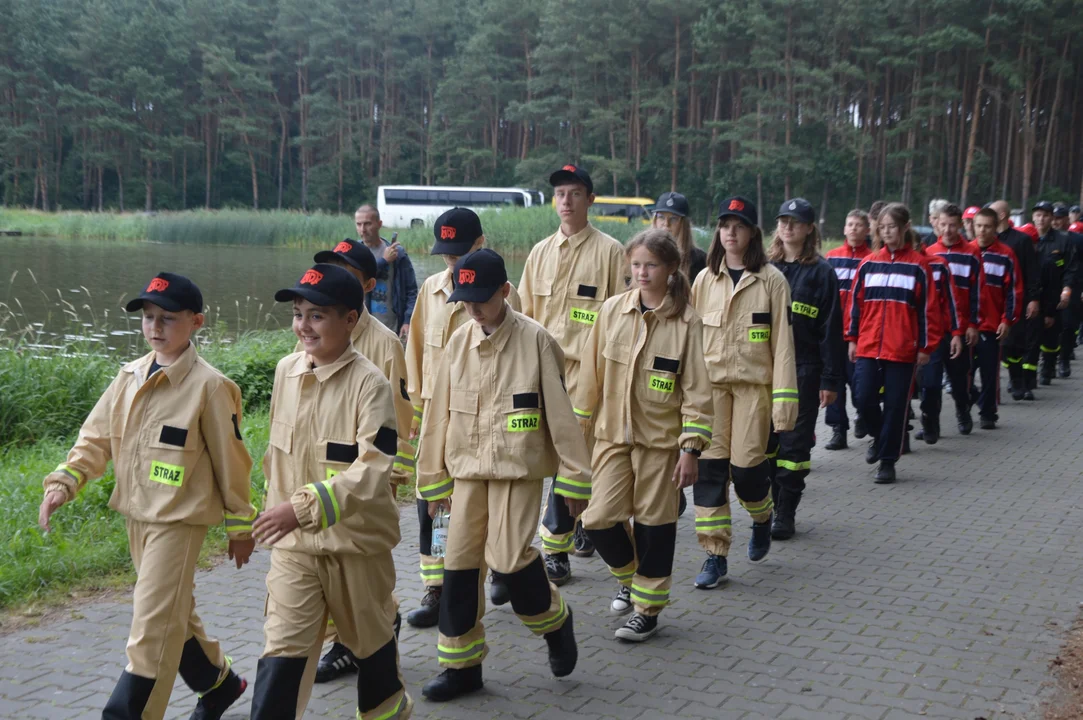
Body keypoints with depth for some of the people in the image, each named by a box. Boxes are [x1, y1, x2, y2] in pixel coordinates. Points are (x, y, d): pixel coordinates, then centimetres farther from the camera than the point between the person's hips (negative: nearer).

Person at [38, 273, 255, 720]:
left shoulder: (208, 386, -14)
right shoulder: (130, 376, 5)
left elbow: (230, 461, -9)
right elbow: (96, 437, 8)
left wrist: (240, 527, -4)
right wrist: (63, 483, -7)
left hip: (179, 519, -7)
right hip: (137, 515, 7)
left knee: (152, 628, -8)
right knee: (174, 616, 20)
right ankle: (218, 683, 41)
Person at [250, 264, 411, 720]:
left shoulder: (369, 383, -17)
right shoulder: (286, 371, 0)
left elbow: (372, 470, -26)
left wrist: (305, 507, -34)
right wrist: (277, 508, 17)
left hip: (357, 540, -3)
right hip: (294, 541, 3)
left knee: (369, 637, 19)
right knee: (282, 650, -4)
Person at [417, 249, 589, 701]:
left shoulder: (534, 340, -10)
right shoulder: (459, 342, 3)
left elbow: (560, 413, -8)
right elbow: (440, 413, 9)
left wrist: (574, 477, -7)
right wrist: (435, 477, 11)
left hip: (518, 467, -5)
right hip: (467, 468, 5)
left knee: (508, 559, -11)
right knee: (460, 563, 5)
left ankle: (554, 622, 19)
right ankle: (462, 664, 18)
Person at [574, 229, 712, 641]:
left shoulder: (686, 321, -8)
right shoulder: (612, 310, 1)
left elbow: (696, 390, -6)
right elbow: (591, 373, 8)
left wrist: (691, 449, -9)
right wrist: (580, 428, 10)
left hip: (661, 439, -3)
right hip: (613, 435, 3)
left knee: (654, 523, 6)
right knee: (598, 519, -4)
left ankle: (648, 609, 22)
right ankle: (629, 575, 26)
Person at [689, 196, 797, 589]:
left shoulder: (771, 280, -2)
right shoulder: (705, 279, 8)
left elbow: (782, 341, -4)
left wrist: (784, 399, -9)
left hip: (754, 383, -3)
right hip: (709, 382, 3)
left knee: (746, 465, -3)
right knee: (709, 466, -3)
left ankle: (762, 517, 32)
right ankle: (715, 556, 6)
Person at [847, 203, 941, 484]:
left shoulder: (918, 265, -1)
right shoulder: (869, 263, 7)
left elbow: (927, 308, 0)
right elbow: (856, 302, 12)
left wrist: (926, 346, -2)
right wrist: (853, 338, 9)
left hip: (903, 350, -2)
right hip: (868, 346, 3)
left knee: (896, 405, 2)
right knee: (865, 399, -3)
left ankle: (888, 461, 13)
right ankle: (879, 437, 27)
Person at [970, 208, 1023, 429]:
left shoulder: (1005, 255, -3)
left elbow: (1013, 290, -1)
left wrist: (1008, 320, -6)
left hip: (991, 325, -2)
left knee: (989, 371, 3)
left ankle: (988, 413, 14)